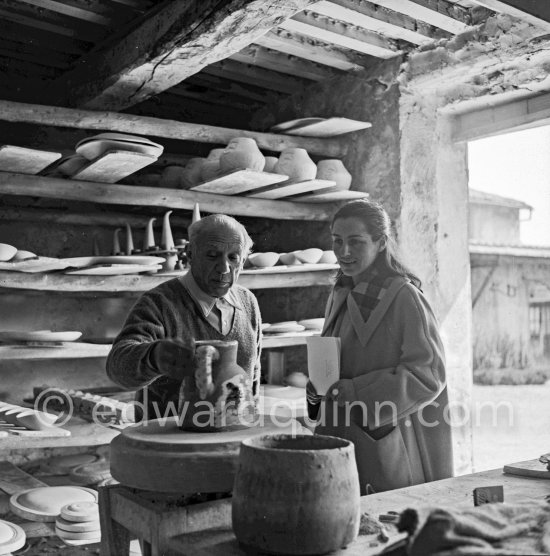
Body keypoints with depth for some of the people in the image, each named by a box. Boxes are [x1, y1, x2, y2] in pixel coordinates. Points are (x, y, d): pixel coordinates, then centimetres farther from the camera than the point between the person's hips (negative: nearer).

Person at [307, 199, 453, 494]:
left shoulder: (405, 298, -12)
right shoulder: (340, 295, 9)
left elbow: (428, 373, -16)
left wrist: (358, 391, -21)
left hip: (386, 445, -6)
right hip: (338, 438, 6)